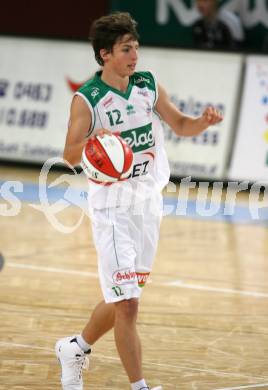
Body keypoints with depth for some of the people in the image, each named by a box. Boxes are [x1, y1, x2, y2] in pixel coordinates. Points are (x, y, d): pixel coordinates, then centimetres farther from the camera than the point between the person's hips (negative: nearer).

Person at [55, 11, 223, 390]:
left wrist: (205, 121, -9)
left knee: (122, 300, 16)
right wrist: (92, 144, -34)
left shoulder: (149, 86, 2)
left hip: (149, 203, 6)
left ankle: (75, 348, 39)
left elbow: (180, 125, 12)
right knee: (127, 304, -10)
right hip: (113, 208, -6)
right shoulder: (87, 100, -13)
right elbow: (70, 155, -13)